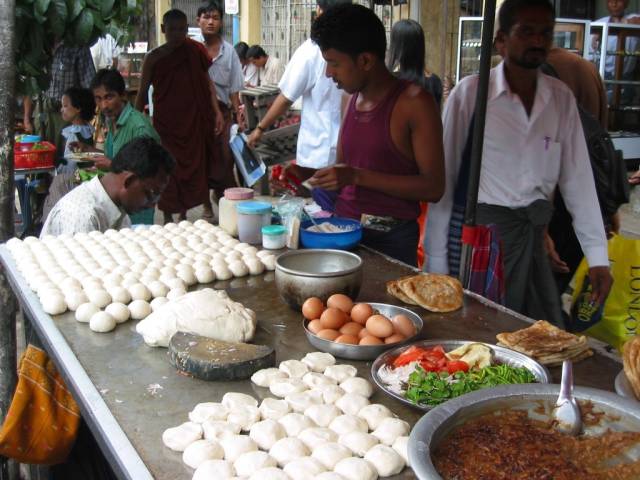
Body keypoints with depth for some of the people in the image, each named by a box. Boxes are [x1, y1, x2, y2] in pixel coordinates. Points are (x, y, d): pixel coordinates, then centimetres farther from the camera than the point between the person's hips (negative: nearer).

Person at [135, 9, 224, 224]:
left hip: (193, 121, 2)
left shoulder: (195, 51, 1)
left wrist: (217, 111, -1)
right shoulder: (153, 58, -1)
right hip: (165, 123, -1)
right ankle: (168, 216, 13)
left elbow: (207, 83, 7)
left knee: (193, 166, 7)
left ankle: (184, 214, 22)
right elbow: (143, 93, 4)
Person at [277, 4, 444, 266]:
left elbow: (433, 187, -16)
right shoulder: (353, 99, 9)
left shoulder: (414, 102, -11)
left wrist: (357, 176, -20)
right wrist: (305, 174, -1)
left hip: (390, 239, -6)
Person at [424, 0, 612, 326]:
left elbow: (577, 178, 6)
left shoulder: (562, 98, 4)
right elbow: (444, 178, -7)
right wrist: (436, 259, -7)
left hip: (534, 236, 4)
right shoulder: (470, 93, -8)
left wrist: (597, 256, 3)